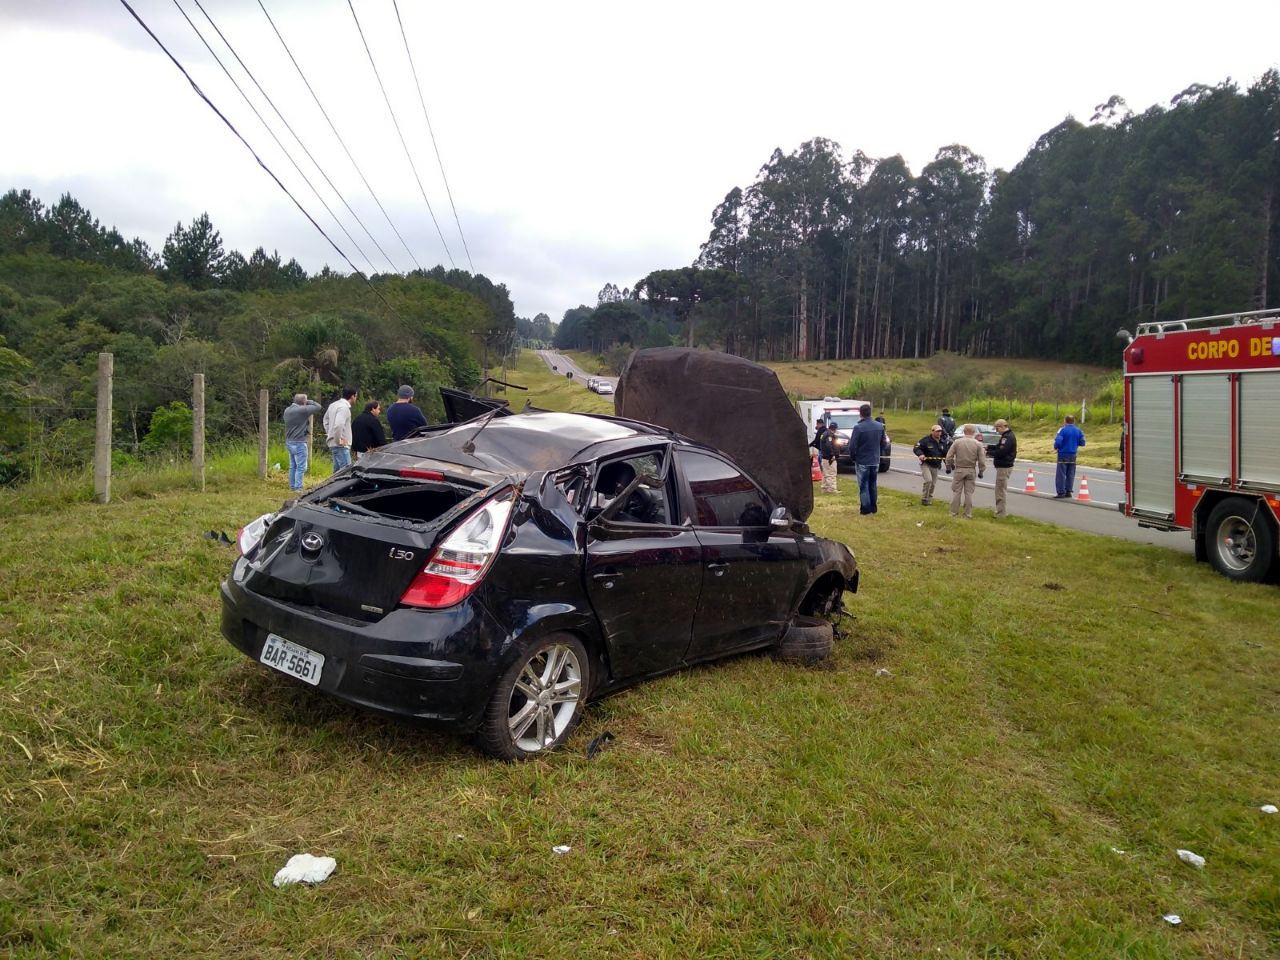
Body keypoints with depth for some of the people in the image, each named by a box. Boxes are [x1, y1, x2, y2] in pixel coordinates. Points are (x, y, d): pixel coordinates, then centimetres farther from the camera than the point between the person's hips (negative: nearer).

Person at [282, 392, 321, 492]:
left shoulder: (287, 410, 9)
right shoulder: (302, 410, -18)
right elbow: (318, 407, -13)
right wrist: (310, 402, 3)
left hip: (289, 442, 9)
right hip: (299, 443, -9)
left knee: (293, 466, 16)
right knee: (301, 467, -4)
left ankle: (292, 486, 21)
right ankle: (298, 488, -6)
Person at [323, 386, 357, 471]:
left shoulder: (333, 405, 13)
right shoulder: (344, 407, -17)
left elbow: (326, 419, 28)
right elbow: (338, 425, -30)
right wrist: (339, 440, -19)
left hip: (332, 443, 10)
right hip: (341, 445, -10)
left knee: (337, 471, 16)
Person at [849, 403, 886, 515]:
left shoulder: (858, 427, -18)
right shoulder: (880, 426, 1)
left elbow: (852, 446, -16)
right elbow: (883, 444, 9)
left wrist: (852, 457, 0)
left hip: (862, 461, -5)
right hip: (875, 461, 5)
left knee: (863, 486, 3)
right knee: (872, 485, 15)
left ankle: (865, 508, 2)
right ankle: (873, 507, 20)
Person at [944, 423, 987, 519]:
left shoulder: (957, 442, -7)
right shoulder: (977, 444, -6)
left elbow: (949, 456, -5)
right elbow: (981, 460, -6)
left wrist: (950, 465, 11)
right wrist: (981, 471, 7)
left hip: (959, 470, -1)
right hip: (971, 471, 1)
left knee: (956, 492, 8)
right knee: (969, 493, 7)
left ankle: (954, 512, 11)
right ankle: (968, 514, 10)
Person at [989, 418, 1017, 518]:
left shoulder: (1008, 437, -20)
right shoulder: (1006, 436, 13)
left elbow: (1001, 452, -25)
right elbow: (998, 447, 18)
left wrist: (989, 452, -12)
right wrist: (988, 448, 4)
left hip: (1004, 467, -11)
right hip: (1003, 466, 11)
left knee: (1001, 491, -5)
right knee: (1002, 490, 19)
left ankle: (1001, 514, 1)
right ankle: (1002, 512, 29)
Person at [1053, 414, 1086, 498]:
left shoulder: (1062, 430, -11)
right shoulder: (1078, 430, 3)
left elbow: (1058, 441, -19)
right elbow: (1082, 443, 4)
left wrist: (1055, 447, 1)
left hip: (1063, 454, -5)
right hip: (1073, 455, 5)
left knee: (1061, 474, -1)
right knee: (1070, 474, 12)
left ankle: (1061, 493, -3)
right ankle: (1068, 492, 14)